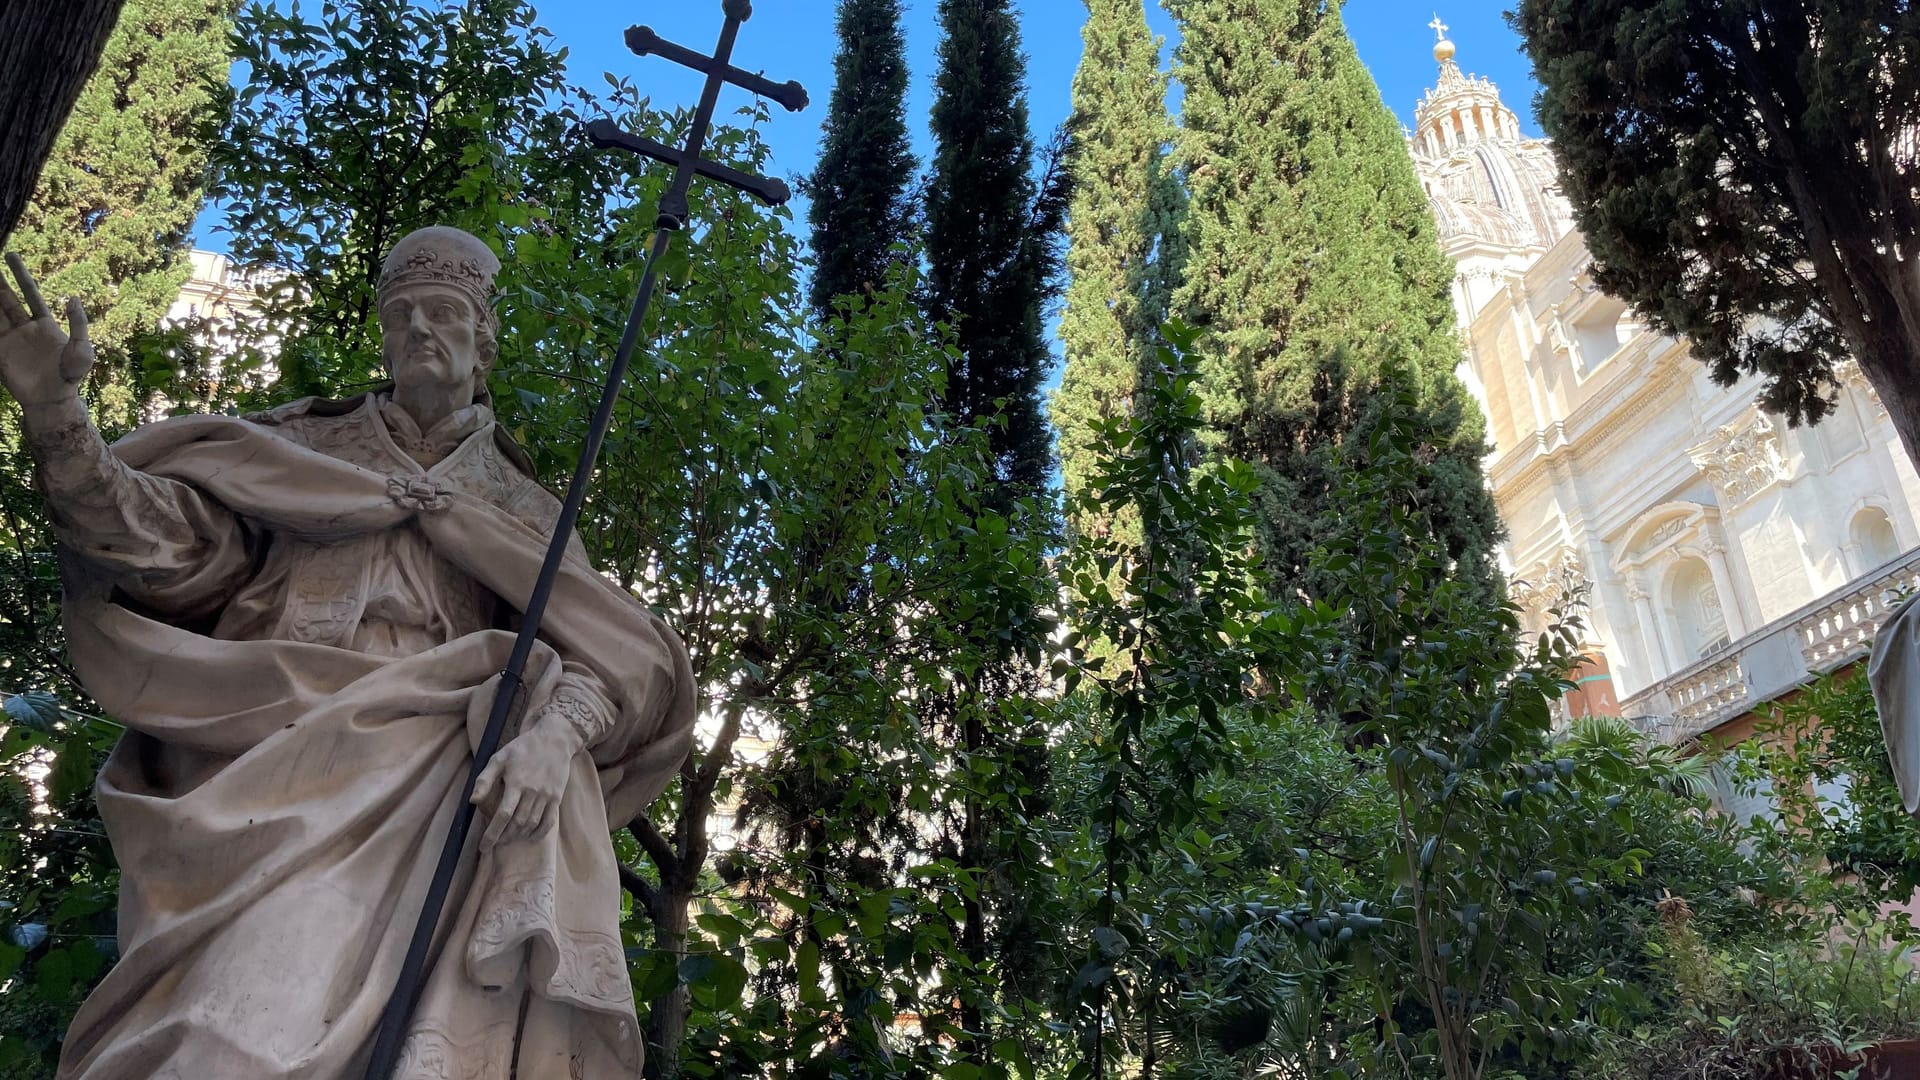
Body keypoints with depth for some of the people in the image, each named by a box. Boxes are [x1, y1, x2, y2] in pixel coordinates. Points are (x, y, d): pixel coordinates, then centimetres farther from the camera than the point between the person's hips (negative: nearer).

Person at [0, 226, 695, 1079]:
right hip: (286, 757, 0)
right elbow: (162, 530, 7)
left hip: (438, 780, 0)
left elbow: (610, 657, 3)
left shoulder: (522, 511, 19)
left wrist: (554, 731, -20)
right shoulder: (303, 449, 22)